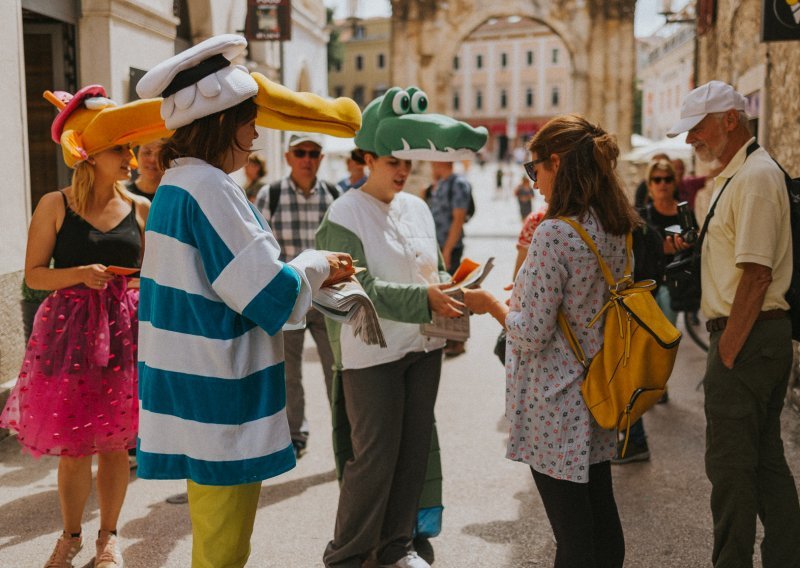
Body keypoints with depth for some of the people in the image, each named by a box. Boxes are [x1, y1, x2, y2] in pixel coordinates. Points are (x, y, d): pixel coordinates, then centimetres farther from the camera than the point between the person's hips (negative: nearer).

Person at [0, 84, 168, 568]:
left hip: (124, 332, 2)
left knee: (116, 442, 8)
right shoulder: (55, 206, -3)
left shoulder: (141, 209, 4)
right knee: (73, 446, 5)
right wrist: (78, 275, -18)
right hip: (71, 332, -2)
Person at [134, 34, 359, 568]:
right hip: (220, 400, -10)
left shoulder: (177, 184, 11)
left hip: (191, 396, 10)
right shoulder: (209, 188, -19)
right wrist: (316, 264, -1)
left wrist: (314, 274, 13)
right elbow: (271, 294, -19)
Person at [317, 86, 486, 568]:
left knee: (415, 449, 13)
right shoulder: (345, 213, -10)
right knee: (375, 456, -1)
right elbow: (362, 289, -18)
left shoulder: (417, 207, 8)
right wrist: (425, 299, -25)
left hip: (424, 347, 6)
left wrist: (449, 293, -7)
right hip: (372, 352, -6)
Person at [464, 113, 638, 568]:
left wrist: (489, 303, -4)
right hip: (600, 392, 8)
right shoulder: (618, 228, 4)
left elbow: (530, 334, -20)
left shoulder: (555, 234, -22)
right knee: (601, 512, 19)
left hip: (555, 402, -8)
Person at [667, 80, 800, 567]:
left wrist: (728, 348, -19)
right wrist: (694, 245, 9)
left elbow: (756, 273, -22)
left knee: (731, 464, -2)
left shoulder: (756, 176, -16)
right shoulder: (736, 175, 16)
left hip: (748, 336, -11)